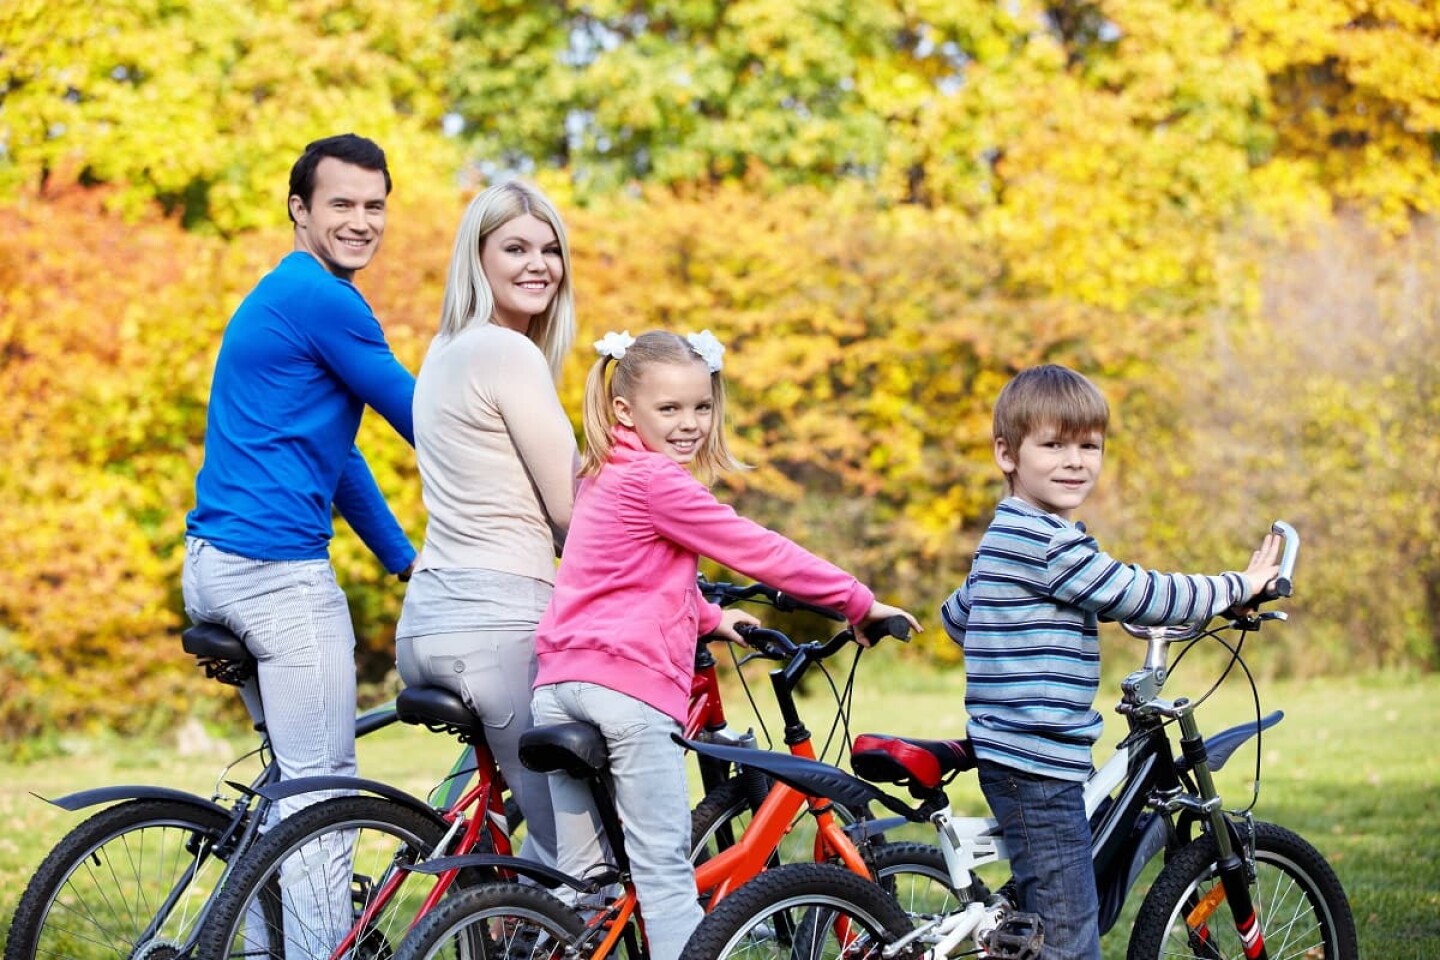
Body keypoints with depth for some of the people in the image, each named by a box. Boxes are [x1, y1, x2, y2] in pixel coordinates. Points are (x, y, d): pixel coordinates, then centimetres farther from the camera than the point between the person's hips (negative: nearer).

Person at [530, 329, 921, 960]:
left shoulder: (604, 477, 20)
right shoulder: (656, 480, -8)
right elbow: (758, 552, -7)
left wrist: (708, 619, 28)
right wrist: (859, 603, -1)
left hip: (557, 682, 8)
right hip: (630, 680, -8)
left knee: (579, 875, 11)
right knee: (665, 870, -4)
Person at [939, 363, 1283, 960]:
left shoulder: (1008, 535, 16)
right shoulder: (1045, 539, -16)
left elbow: (957, 614, 28)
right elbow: (1139, 597, -14)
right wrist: (1240, 587, -2)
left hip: (1013, 760, 11)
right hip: (1037, 766, -11)